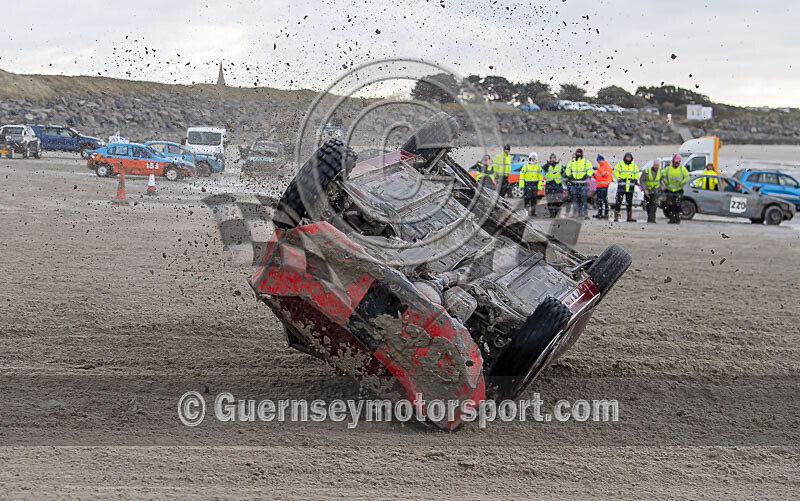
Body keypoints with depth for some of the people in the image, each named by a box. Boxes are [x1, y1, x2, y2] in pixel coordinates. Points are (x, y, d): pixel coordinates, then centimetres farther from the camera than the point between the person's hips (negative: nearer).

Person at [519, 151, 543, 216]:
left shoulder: (538, 166, 8)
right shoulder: (526, 165, -1)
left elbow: (540, 176, 11)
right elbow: (521, 175, -2)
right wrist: (521, 185, -8)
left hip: (535, 184, 3)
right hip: (527, 184, -3)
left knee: (534, 198, 3)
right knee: (527, 198, -10)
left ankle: (533, 211, 9)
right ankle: (527, 210, -7)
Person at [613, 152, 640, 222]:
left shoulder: (634, 165, 13)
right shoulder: (620, 164, 2)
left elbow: (637, 174, 20)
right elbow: (615, 172, 0)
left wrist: (635, 179, 4)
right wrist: (619, 178, -12)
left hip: (630, 187, 4)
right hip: (621, 186, -4)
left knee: (629, 202, 9)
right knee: (618, 201, -8)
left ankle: (629, 217, 14)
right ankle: (616, 216, -8)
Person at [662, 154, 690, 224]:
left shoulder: (682, 169, 3)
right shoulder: (668, 168, 7)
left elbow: (687, 178, 3)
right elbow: (663, 177, 10)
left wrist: (681, 183, -12)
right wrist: (663, 185, -5)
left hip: (678, 190, -2)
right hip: (669, 190, 2)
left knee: (677, 205, -5)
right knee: (670, 205, -3)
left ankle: (677, 219, 2)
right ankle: (671, 219, 4)